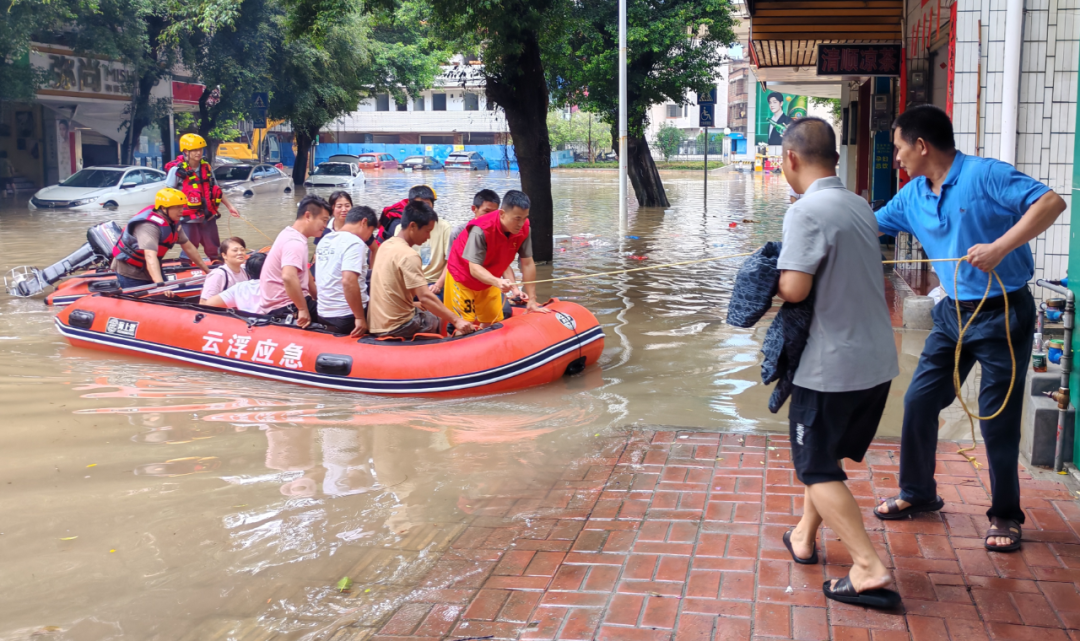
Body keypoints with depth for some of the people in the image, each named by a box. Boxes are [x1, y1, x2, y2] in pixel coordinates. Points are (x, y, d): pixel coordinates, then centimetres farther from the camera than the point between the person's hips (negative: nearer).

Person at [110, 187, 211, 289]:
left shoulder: (173, 222, -4)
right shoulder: (149, 226, -31)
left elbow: (188, 246, 6)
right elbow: (150, 256, -43)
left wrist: (207, 270, 9)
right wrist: (160, 285, -54)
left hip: (150, 271, 8)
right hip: (131, 274, -8)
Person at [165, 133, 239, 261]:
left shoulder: (206, 168, 6)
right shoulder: (177, 169, -11)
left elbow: (216, 190, 15)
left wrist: (230, 206, 13)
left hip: (208, 216, 5)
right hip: (188, 218, -5)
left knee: (214, 250, 12)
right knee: (189, 249, 1)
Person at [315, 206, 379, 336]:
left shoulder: (325, 240, 12)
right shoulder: (355, 243, -15)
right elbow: (348, 281, -27)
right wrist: (360, 318, -23)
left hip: (324, 315, 8)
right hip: (346, 318, -8)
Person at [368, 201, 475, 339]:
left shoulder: (387, 245, 6)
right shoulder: (408, 255, -21)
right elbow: (425, 297, -27)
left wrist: (416, 305, 17)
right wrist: (456, 320, -27)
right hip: (397, 327, -9)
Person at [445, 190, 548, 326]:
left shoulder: (524, 229, -17)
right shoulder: (481, 230, -33)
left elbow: (528, 264, -11)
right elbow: (474, 269, -35)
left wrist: (532, 300, -12)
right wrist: (498, 282, -54)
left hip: (489, 280, 5)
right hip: (463, 276, -5)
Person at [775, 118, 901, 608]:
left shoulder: (807, 212, -18)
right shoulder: (860, 206, 10)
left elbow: (795, 288, -25)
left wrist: (771, 278, -6)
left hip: (832, 365, -8)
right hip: (878, 360, 8)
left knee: (816, 467, 3)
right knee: (822, 453, 23)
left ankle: (870, 569, -5)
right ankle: (804, 538, 34)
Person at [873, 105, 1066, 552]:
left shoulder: (985, 175, -17)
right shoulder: (912, 196, 5)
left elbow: (1051, 202, -23)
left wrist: (1000, 248, -31)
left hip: (1002, 315, -7)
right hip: (954, 313, 7)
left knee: (998, 419, 0)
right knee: (919, 402, 9)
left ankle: (1005, 515, 19)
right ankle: (918, 493, 28)